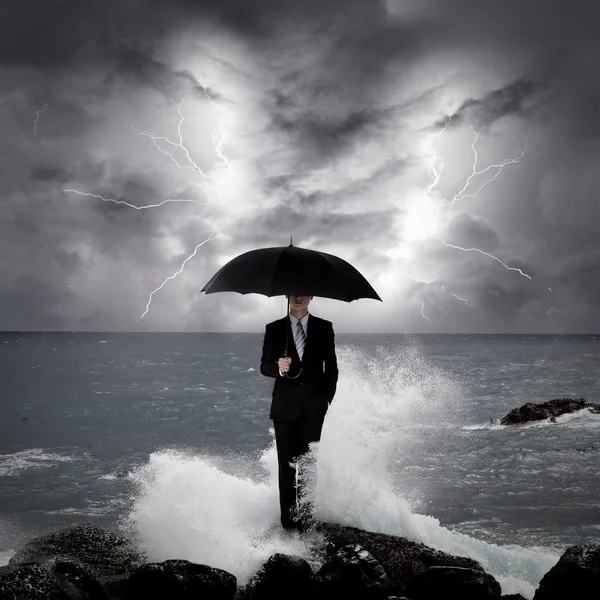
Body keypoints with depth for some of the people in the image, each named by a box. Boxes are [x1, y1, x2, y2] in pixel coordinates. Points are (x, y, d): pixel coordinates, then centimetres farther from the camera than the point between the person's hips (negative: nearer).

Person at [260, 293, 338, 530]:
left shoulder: (324, 328, 6)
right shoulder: (274, 329, 6)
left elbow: (331, 367, 8)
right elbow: (265, 366, 2)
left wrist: (327, 398, 1)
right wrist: (279, 367, -20)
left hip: (313, 405, 0)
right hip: (285, 406, 0)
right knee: (286, 464, 1)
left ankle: (306, 518, 2)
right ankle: (288, 518, 5)